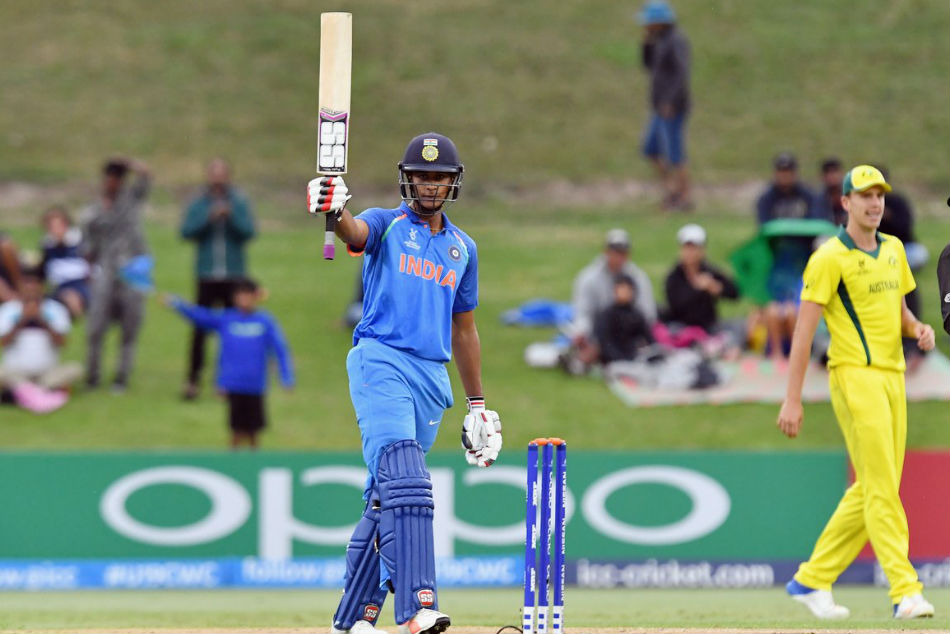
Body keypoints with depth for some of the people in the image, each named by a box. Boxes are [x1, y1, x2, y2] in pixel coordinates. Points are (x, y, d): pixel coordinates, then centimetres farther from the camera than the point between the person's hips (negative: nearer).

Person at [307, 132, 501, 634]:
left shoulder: (462, 248, 19)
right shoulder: (387, 225, 3)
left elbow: (464, 329, 24)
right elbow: (357, 234, -22)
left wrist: (477, 404, 23)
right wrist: (336, 213, -47)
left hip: (433, 378, 6)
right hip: (381, 362, -6)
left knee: (387, 498, 8)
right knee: (403, 480, -22)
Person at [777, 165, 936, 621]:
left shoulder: (893, 250, 15)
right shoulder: (829, 258, -7)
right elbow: (804, 330, -9)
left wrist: (918, 328, 1)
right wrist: (792, 399, -14)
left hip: (892, 375, 8)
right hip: (854, 374, -8)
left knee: (871, 490, 8)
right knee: (881, 487, -12)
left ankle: (812, 581, 17)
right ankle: (905, 591, -16)